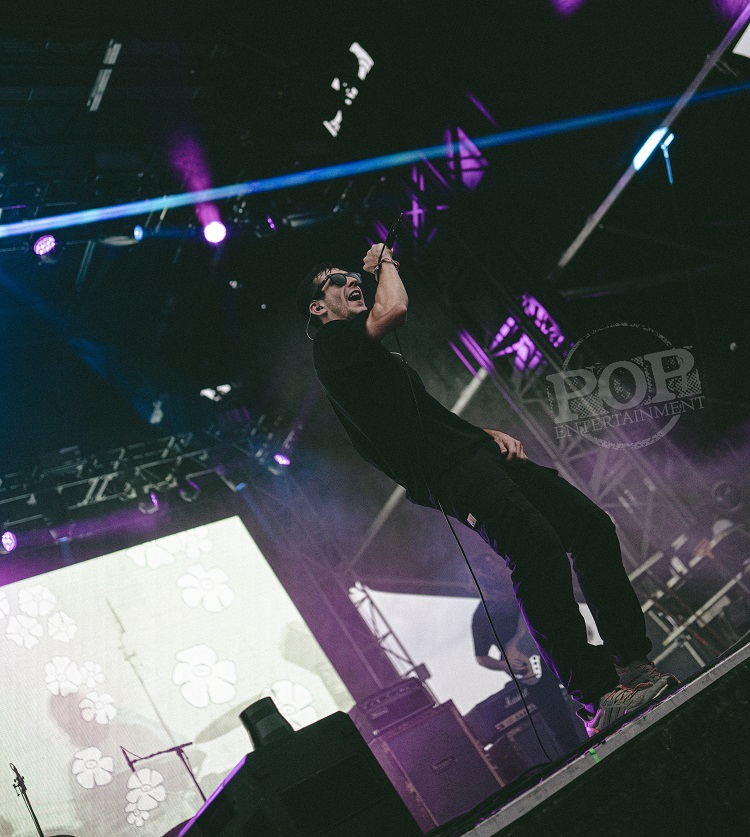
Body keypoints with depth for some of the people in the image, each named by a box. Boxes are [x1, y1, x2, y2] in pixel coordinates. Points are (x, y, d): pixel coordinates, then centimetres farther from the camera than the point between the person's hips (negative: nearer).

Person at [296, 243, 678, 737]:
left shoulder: (376, 357, 33)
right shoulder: (333, 344, 3)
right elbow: (393, 311, -17)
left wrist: (490, 433, 13)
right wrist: (385, 261, 5)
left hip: (480, 453, 10)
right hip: (448, 472, -10)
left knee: (592, 527, -1)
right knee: (538, 548, -26)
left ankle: (634, 663, 1)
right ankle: (597, 696, -22)